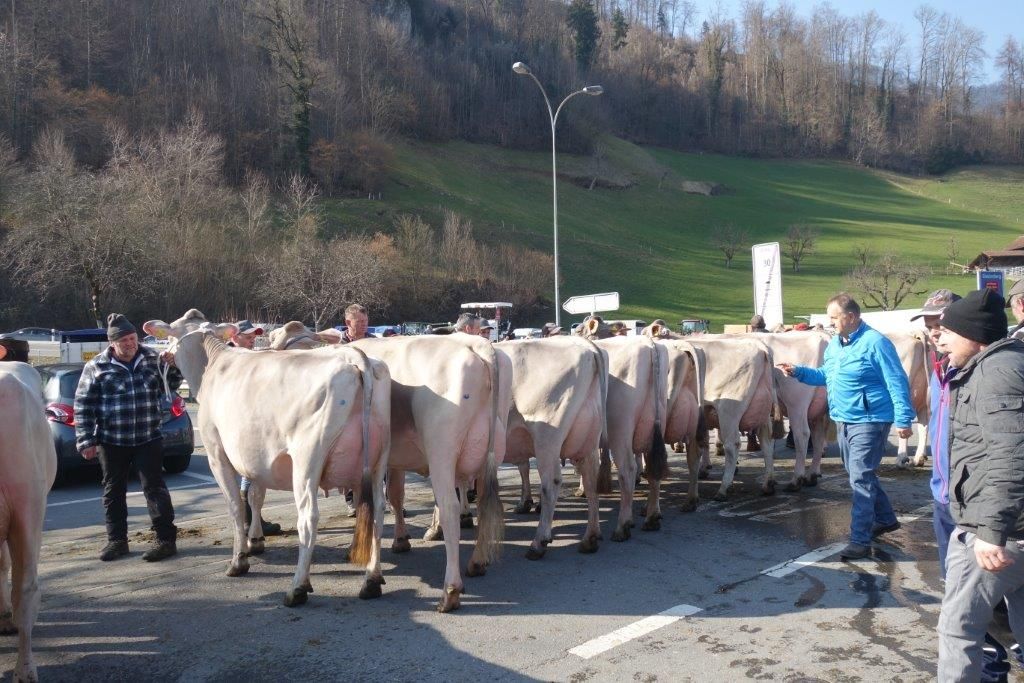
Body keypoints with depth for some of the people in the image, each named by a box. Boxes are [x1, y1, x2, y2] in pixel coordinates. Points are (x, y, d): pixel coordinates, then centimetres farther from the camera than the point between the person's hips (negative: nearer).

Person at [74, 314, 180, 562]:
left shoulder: (152, 359, 2)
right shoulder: (96, 367, -3)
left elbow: (171, 383, 15)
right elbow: (83, 406, 0)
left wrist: (172, 365, -6)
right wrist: (86, 440, -4)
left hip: (148, 439, 0)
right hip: (111, 441, 1)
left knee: (154, 487, -1)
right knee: (114, 491, 11)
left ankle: (166, 539, 4)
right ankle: (117, 540, 24)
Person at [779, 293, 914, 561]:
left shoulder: (875, 343, -15)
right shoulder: (834, 344, 10)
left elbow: (898, 383, -15)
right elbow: (826, 376, 22)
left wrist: (903, 419, -19)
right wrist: (799, 372, 7)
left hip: (869, 422, -9)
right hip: (843, 421, 9)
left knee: (861, 479, -9)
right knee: (860, 475, 19)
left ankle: (860, 541, -5)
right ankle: (886, 519, 38)